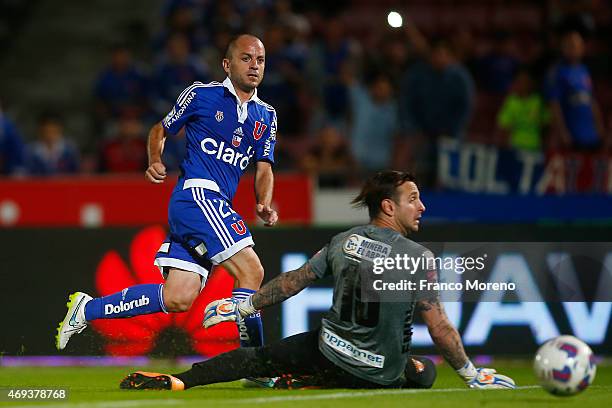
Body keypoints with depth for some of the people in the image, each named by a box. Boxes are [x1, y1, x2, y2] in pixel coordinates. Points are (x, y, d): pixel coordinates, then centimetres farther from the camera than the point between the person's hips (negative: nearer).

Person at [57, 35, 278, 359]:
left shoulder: (266, 116, 17)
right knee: (251, 271, -20)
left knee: (177, 299, 0)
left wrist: (264, 204, -4)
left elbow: (264, 168, 15)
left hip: (218, 206, 7)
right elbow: (160, 130, 13)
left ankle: (86, 309, 14)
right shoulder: (201, 95, 2)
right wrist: (155, 159, -7)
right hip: (196, 194, -7)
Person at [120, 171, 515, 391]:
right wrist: (471, 374, -4)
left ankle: (175, 381, 3)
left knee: (257, 357, 19)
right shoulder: (417, 257, -13)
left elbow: (292, 282, 9)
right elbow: (439, 326, -14)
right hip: (379, 377, -4)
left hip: (328, 350, 4)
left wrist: (244, 306, 21)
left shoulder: (342, 241, 1)